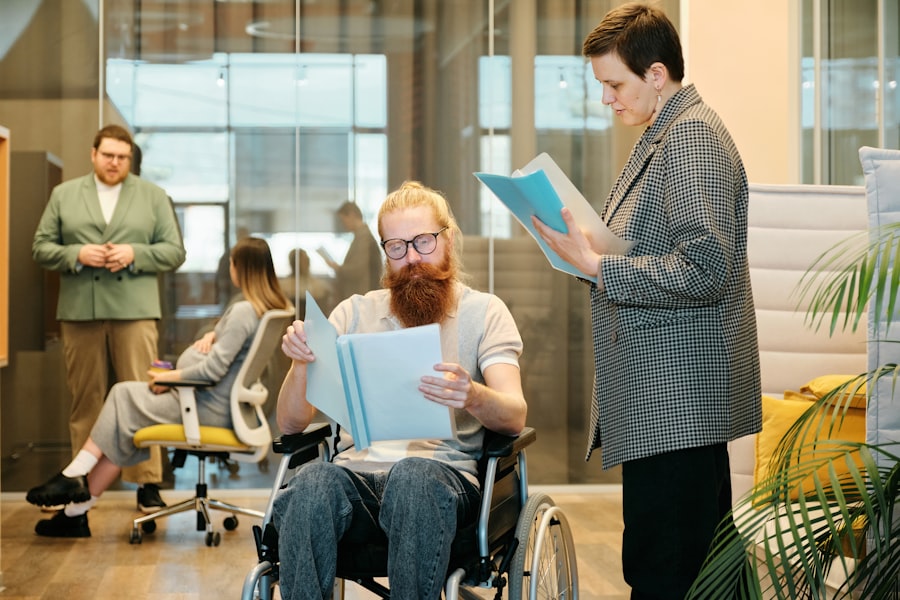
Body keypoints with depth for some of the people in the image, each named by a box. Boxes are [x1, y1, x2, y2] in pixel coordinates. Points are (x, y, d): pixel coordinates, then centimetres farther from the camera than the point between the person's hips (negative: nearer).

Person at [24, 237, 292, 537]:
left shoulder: (244, 311, -20)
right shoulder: (276, 308, 8)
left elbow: (214, 369, -22)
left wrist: (170, 377, -9)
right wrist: (213, 335, 3)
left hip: (211, 409, -9)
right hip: (224, 407, 9)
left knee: (124, 398, 0)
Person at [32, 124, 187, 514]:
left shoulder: (153, 196, 11)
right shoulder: (64, 195, 13)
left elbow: (174, 251, 6)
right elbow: (41, 248, 9)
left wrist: (134, 254, -10)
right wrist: (76, 254, -9)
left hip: (134, 310, -1)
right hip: (79, 311, 1)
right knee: (85, 400, 5)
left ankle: (148, 483, -1)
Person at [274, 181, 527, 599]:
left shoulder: (484, 311, 9)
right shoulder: (355, 313, 16)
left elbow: (514, 417, -7)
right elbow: (291, 424, 11)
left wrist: (472, 397, -30)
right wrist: (301, 363, -11)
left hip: (443, 471, -1)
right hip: (358, 470, 2)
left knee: (414, 475, -38)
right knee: (313, 481, -34)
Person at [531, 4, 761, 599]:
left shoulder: (694, 137, -14)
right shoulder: (665, 136, 19)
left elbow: (703, 270, -22)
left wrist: (597, 266, -19)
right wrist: (589, 246, 11)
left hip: (676, 399, -11)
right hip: (670, 396, 11)